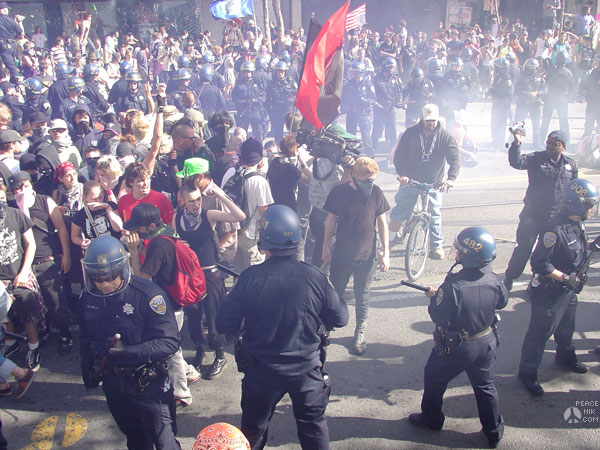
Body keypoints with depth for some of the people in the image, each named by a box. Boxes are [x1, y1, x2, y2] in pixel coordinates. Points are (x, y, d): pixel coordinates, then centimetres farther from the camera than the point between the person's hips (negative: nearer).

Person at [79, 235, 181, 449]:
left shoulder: (148, 294, -24)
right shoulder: (88, 298, -4)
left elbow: (170, 342, -25)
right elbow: (85, 339, 14)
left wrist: (129, 351, -33)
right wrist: (87, 369, 12)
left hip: (148, 383, -5)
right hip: (113, 384, 6)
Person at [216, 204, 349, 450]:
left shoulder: (249, 278, -19)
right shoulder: (315, 277, -16)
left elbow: (224, 325, -12)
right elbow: (340, 319, -4)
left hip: (261, 372, 0)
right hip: (307, 369, 0)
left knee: (253, 430, 23)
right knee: (314, 426, 23)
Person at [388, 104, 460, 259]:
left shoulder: (445, 137, -5)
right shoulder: (411, 133, -4)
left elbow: (455, 159, -12)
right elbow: (399, 155, -5)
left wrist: (451, 178, -30)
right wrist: (402, 174, -22)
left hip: (434, 183, 0)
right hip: (410, 180, 0)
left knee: (435, 215, 4)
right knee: (399, 213, 2)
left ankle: (437, 245, 20)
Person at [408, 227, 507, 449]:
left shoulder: (452, 287, -32)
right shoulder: (494, 281, -15)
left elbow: (439, 318, -24)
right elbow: (502, 302, 6)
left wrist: (433, 298, -7)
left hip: (455, 348, -4)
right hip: (486, 343, 5)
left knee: (434, 379, 21)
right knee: (485, 386, 23)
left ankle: (431, 418, 39)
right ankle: (494, 432, 36)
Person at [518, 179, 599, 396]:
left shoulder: (577, 224, 0)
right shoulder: (555, 229, -30)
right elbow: (539, 264, -30)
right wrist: (565, 277, -24)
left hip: (569, 289, 9)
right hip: (550, 292, -9)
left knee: (566, 327, 28)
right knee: (540, 332, 4)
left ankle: (565, 358, 52)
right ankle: (527, 372, 19)